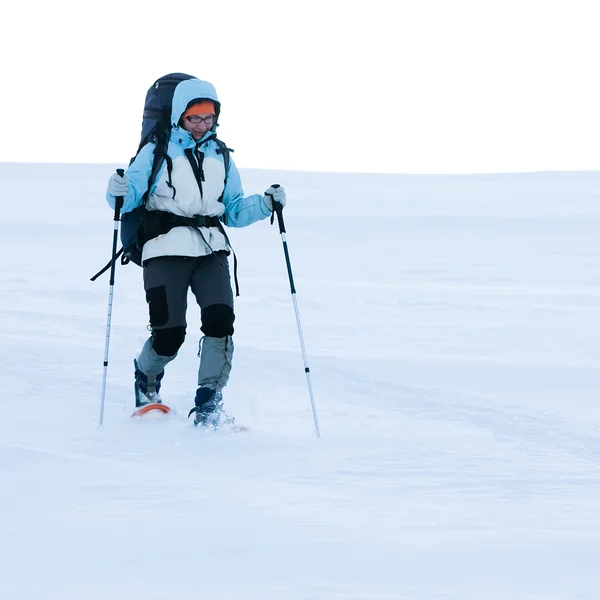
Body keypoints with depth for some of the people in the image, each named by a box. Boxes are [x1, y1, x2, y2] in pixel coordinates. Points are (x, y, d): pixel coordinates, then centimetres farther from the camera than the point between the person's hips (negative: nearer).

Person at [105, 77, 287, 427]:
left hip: (211, 250, 4)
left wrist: (265, 204, 4)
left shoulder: (221, 157, 17)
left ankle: (209, 400, -6)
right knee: (170, 333, -9)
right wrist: (119, 193, -25)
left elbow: (233, 211, 20)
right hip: (167, 249, -4)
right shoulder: (157, 152, 3)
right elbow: (131, 198, -3)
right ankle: (147, 376, 26)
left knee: (220, 319, -18)